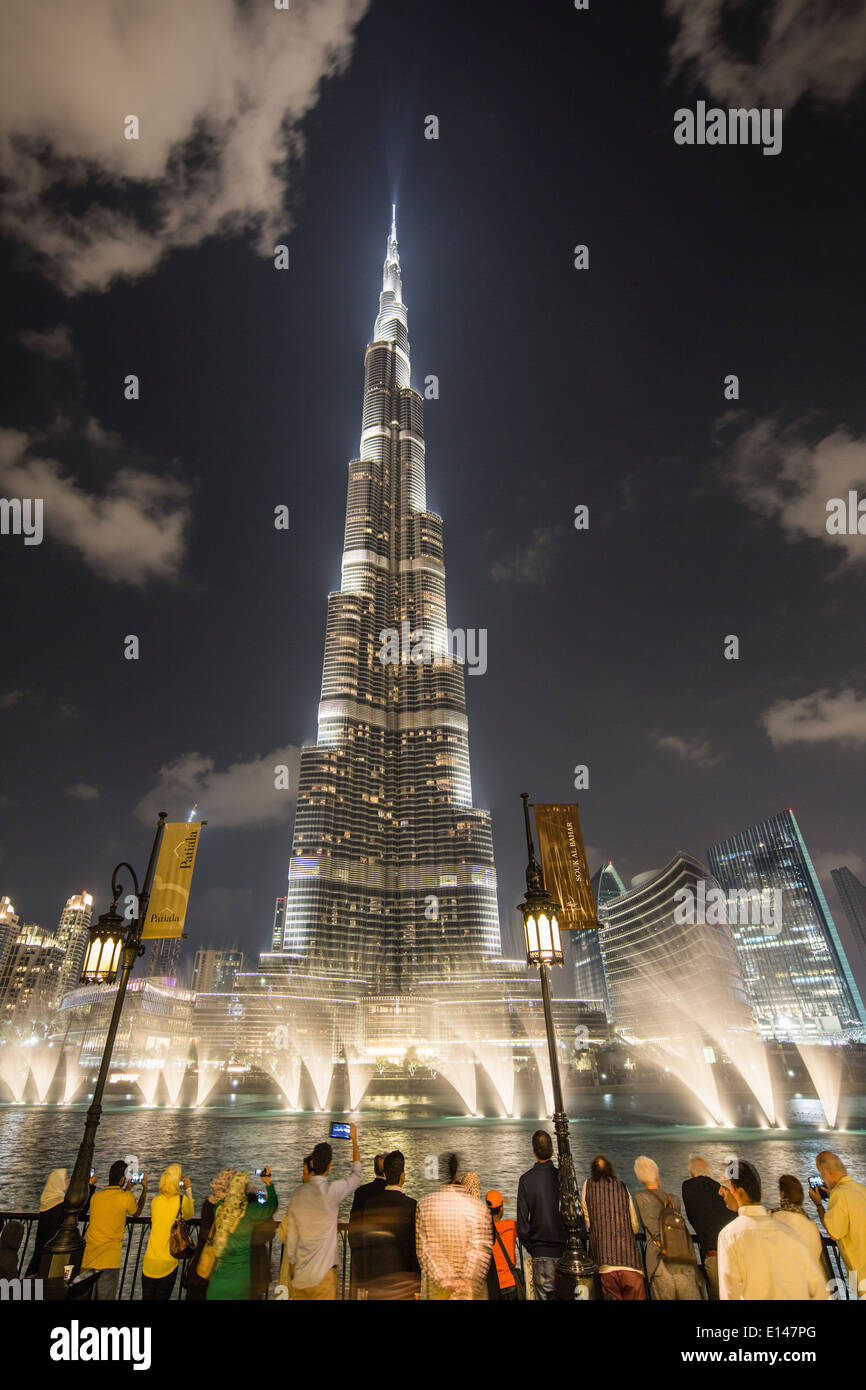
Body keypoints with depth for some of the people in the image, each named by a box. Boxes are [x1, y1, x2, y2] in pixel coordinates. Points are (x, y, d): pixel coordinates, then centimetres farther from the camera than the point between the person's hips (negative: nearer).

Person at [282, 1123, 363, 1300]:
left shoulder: (298, 1193, -1)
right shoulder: (333, 1190, -15)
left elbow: (291, 1235, 7)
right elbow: (356, 1174, 2)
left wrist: (291, 1265, 20)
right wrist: (354, 1139, 11)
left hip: (299, 1274, 5)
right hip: (322, 1274, -5)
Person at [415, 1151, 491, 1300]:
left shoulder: (424, 1204, -6)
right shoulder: (478, 1207, -11)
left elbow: (423, 1250, -8)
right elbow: (480, 1251, -16)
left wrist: (445, 1281, -10)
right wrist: (468, 1282, -14)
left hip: (437, 1289, 2)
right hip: (472, 1290, -2)